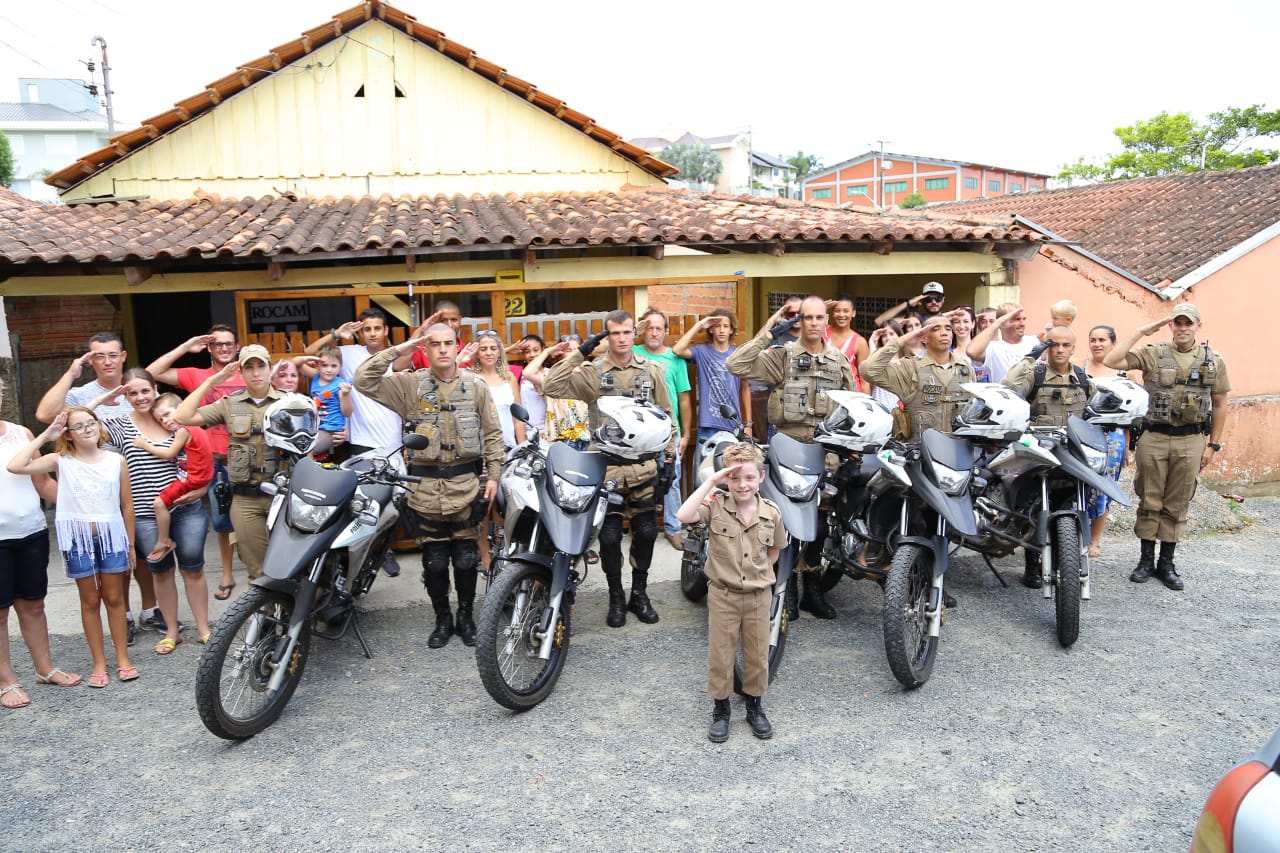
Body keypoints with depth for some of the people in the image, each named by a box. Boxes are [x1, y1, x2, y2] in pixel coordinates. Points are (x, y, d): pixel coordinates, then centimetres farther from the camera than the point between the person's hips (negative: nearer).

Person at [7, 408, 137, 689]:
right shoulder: (61, 461, -2)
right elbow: (15, 467, -17)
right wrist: (44, 436, -10)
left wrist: (130, 545, 7)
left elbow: (127, 506, 6)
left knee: (114, 598, 9)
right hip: (78, 539, 0)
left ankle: (123, 658, 19)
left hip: (112, 536, 0)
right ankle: (99, 663, 17)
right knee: (90, 601, 9)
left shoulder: (117, 461, 0)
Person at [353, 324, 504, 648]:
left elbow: (492, 434, 5)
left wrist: (493, 475, -1)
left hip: (466, 484, 0)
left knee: (466, 558, 8)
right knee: (434, 560, 8)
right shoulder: (410, 384, 2)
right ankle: (443, 620, 24)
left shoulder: (476, 386, 4)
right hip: (426, 486, 0)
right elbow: (363, 381, -7)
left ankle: (466, 617, 25)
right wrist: (396, 352, -10)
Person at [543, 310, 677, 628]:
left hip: (644, 463, 2)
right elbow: (551, 387, -15)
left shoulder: (651, 369, 6)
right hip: (607, 464, -2)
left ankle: (639, 593, 26)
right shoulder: (592, 372, -2)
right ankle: (616, 598, 20)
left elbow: (666, 414, 11)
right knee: (609, 535, 4)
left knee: (645, 532, 9)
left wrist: (670, 455, 7)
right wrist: (578, 354, -15)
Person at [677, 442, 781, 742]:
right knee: (720, 654, 9)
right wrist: (710, 481, -32)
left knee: (758, 654, 15)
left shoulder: (771, 512, -6)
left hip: (759, 595, 2)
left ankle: (754, 706, 36)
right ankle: (720, 709, 29)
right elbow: (685, 516, -36)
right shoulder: (716, 506, -15)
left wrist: (759, 572, -1)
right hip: (723, 594, -2)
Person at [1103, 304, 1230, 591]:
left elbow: (1219, 405, 9)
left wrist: (1213, 444, 5)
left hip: (1190, 441, 1)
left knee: (1177, 505, 7)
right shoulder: (1153, 354, -1)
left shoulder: (1214, 361, 5)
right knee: (1149, 502, 6)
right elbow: (1111, 361, -13)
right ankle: (1146, 560, 17)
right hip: (1154, 438, -1)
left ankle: (1167, 563, 18)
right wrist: (1140, 333, -14)